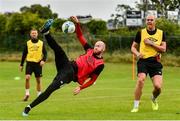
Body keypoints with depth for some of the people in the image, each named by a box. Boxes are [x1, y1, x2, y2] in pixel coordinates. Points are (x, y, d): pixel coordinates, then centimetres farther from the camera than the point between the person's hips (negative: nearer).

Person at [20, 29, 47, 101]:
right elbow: (24, 54, 12)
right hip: (29, 63, 0)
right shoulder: (28, 43, 7)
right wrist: (21, 65, 10)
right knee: (27, 78, -17)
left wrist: (43, 60, -13)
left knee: (38, 80, 4)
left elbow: (45, 53, 6)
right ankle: (27, 94, -6)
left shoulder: (41, 43, 7)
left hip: (38, 63, 0)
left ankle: (39, 95, 15)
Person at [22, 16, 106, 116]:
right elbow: (80, 37, 13)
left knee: (49, 90, -19)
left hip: (70, 75, -5)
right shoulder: (90, 51, 15)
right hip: (68, 66, 5)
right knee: (58, 49, -25)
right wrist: (77, 23, -2)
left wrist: (81, 87, -11)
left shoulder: (100, 64, 1)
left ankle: (29, 107, -12)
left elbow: (92, 79, 1)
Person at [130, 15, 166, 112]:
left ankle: (154, 99, 26)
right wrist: (137, 53, -9)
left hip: (155, 62, 1)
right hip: (143, 61, -1)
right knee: (141, 80, -25)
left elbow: (163, 49, 0)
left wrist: (151, 43, -10)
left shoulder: (161, 33, 8)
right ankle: (136, 106, -14)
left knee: (158, 86, -11)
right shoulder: (141, 33, 7)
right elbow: (133, 47, 12)